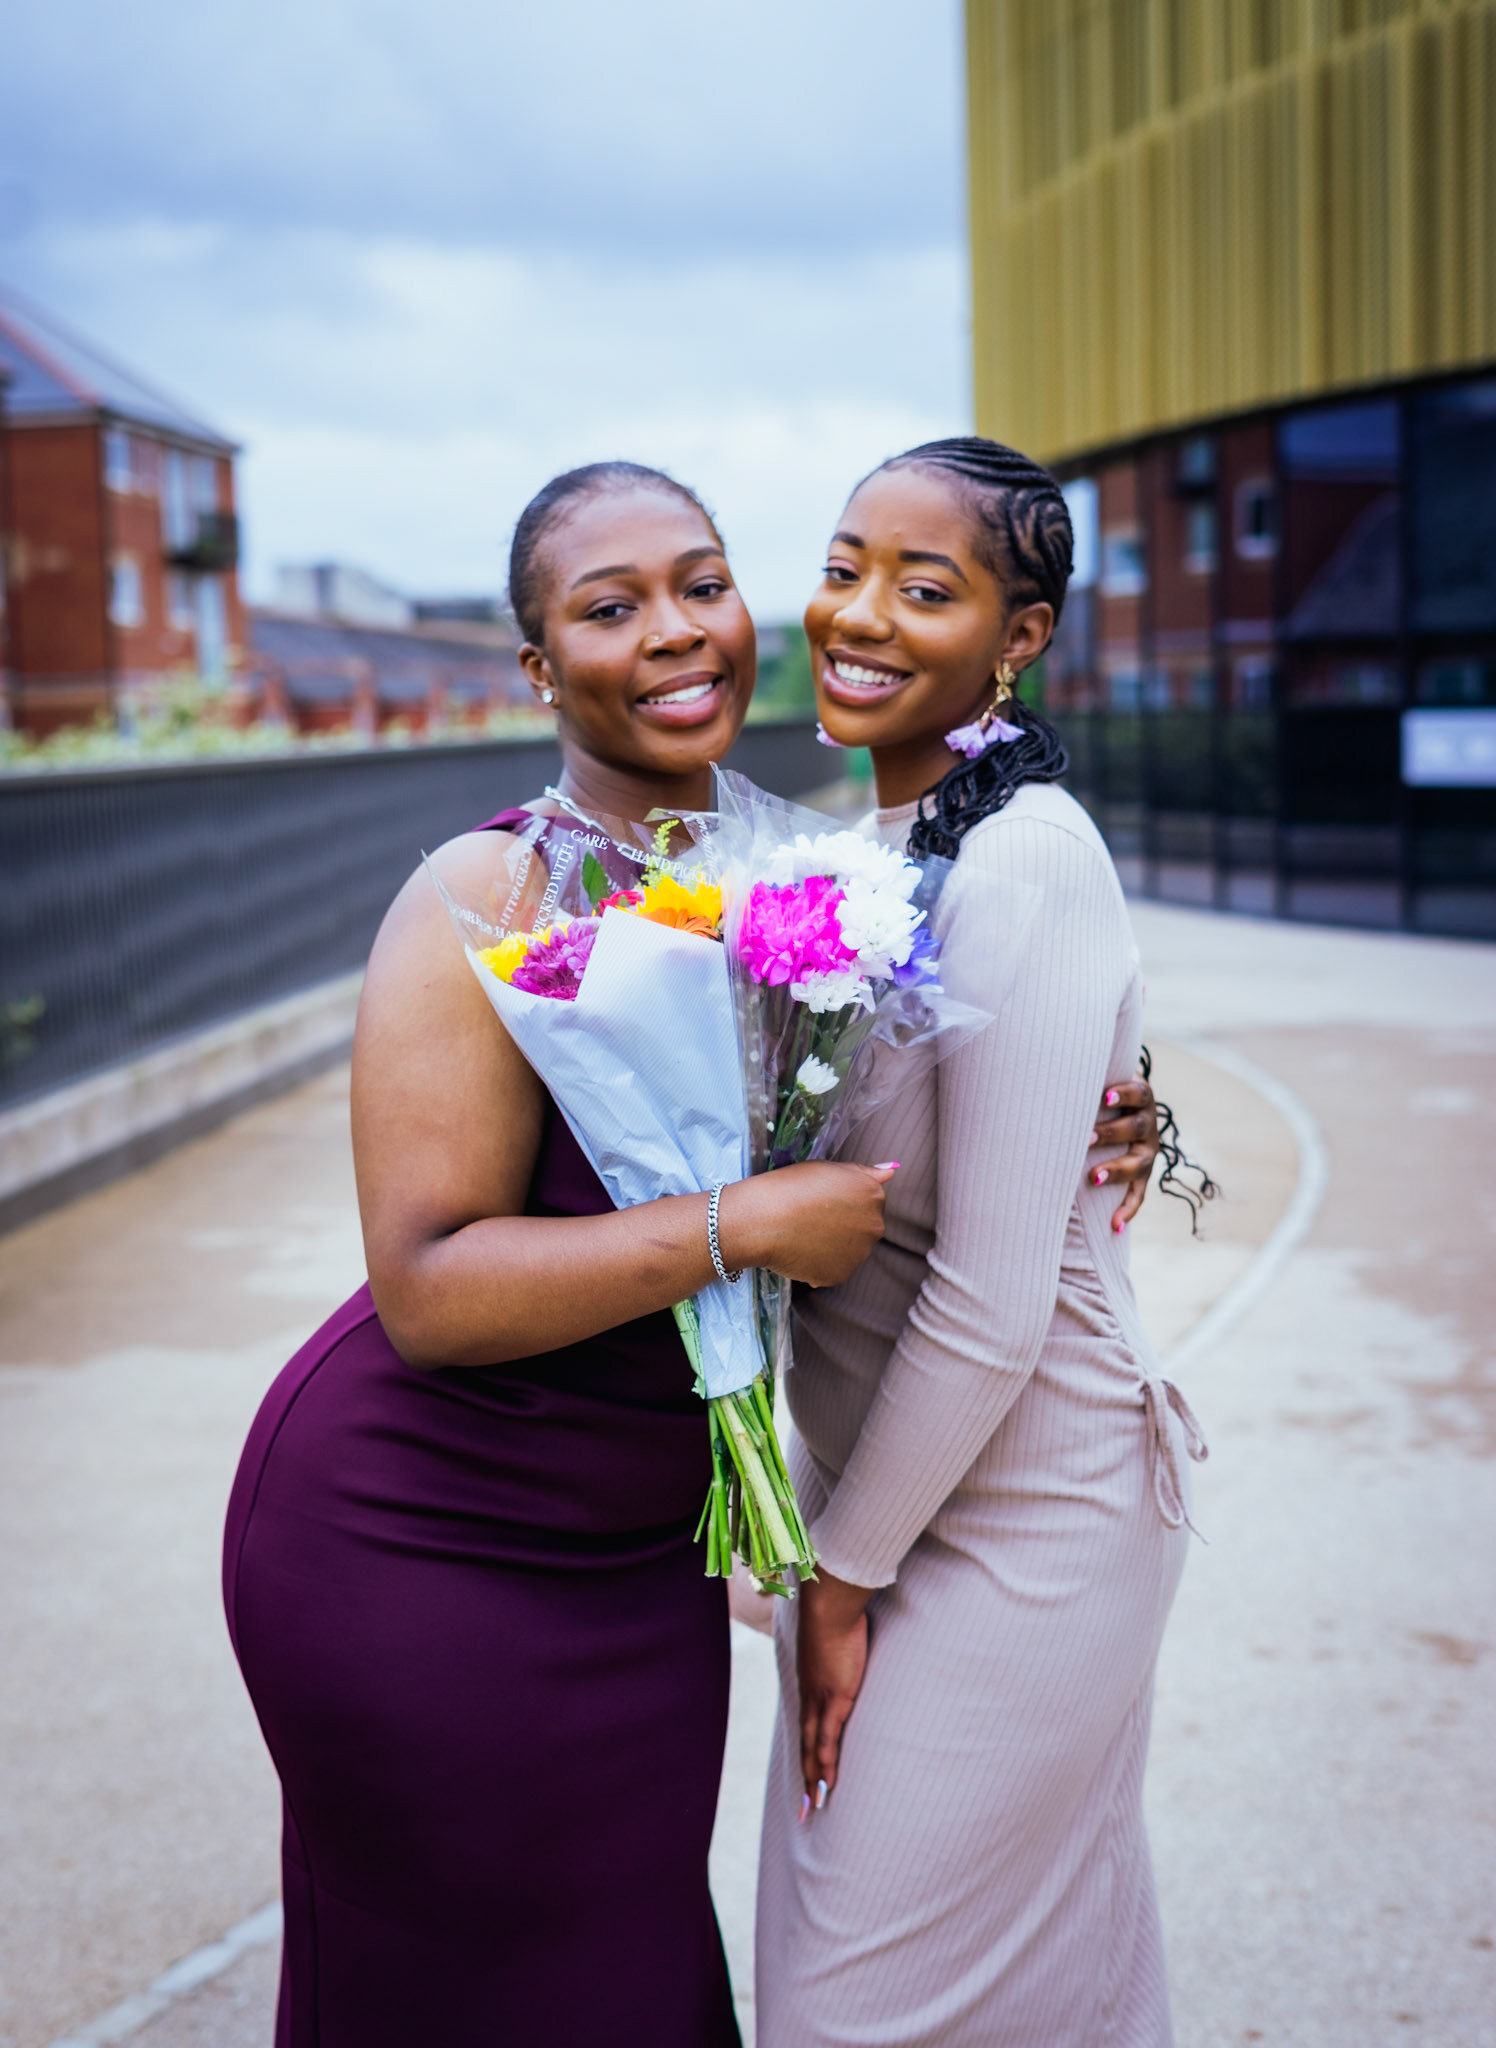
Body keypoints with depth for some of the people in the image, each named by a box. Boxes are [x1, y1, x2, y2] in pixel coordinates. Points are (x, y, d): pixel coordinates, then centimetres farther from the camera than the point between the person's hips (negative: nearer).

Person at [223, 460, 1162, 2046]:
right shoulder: (491, 897, -21)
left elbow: (869, 1139, 13)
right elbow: (428, 1289, -27)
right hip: (430, 1547, -6)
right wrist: (746, 1226, -29)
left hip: (640, 1542, 7)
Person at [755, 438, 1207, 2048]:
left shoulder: (1023, 867, -23)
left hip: (1018, 1521, -8)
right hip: (893, 1476, 8)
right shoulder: (884, 841, 4)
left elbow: (992, 1302, -23)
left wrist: (847, 1570, -12)